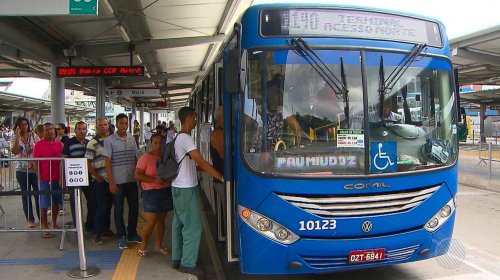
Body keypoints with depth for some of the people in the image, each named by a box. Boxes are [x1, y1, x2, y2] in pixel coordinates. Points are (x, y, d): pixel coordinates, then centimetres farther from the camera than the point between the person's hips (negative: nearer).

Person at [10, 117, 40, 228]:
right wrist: (18, 136, -17)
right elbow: (15, 152, -16)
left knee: (38, 194, 2)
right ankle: (30, 219, 18)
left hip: (36, 169, 0)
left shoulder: (33, 136, 2)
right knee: (26, 195, 8)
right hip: (22, 170, 0)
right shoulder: (14, 138, 0)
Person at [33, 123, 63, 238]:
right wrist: (39, 177, -10)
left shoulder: (59, 143, 5)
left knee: (56, 202, 13)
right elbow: (35, 162, -6)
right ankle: (45, 228, 11)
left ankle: (54, 223, 28)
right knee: (44, 205, 2)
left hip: (57, 178, 4)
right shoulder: (39, 144, -6)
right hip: (45, 179, -4)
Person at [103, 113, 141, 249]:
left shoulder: (132, 139, 6)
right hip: (118, 181, -4)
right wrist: (111, 182, -12)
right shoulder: (109, 140, -7)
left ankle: (132, 234, 26)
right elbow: (107, 162, -8)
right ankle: (122, 236, 18)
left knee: (134, 207, 10)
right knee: (119, 209, 6)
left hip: (132, 180, 4)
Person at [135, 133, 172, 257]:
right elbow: (138, 175, -12)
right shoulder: (145, 157, -8)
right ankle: (143, 245, 17)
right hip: (151, 192, -5)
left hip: (166, 191, 5)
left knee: (161, 220, 12)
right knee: (151, 221, -4)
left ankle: (158, 245, 26)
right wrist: (154, 180, -22)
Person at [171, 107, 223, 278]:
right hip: (186, 189, -10)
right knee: (193, 226, -4)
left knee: (179, 224, 14)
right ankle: (187, 263, 2)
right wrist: (221, 177, -22)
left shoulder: (179, 138, 14)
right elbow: (201, 162, -24)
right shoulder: (185, 138, -18)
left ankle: (177, 258, 23)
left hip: (179, 187, 10)